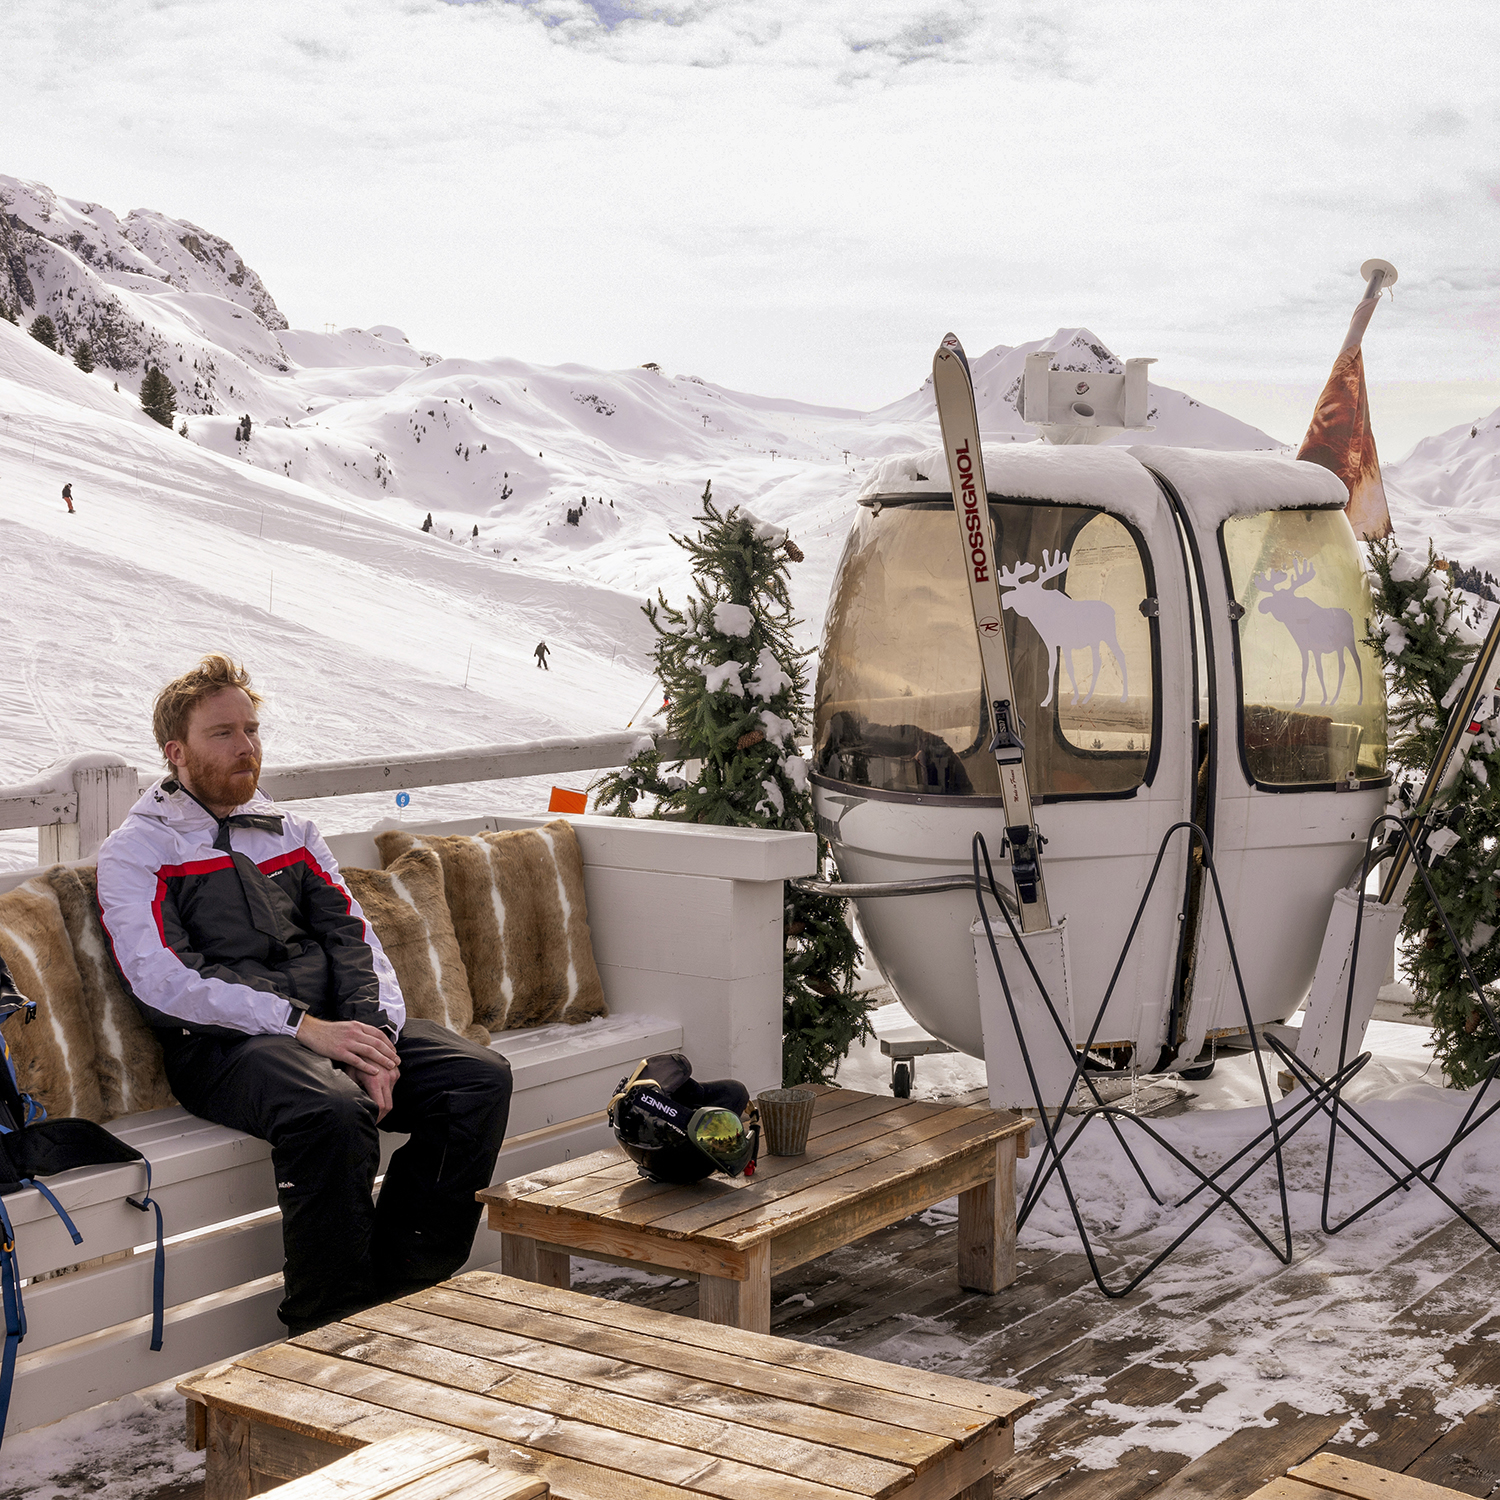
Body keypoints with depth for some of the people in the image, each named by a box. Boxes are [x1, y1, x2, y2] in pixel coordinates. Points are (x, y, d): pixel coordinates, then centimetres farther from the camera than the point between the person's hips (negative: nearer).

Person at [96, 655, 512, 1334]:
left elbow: (354, 938, 14)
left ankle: (400, 1295, -12)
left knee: (481, 1076, -18)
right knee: (334, 1110, -37)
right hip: (222, 1044, -6)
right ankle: (327, 1331, -21)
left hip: (333, 1024, 6)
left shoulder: (291, 832, 24)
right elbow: (162, 981, -9)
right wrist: (302, 1025, -19)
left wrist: (374, 1039, -7)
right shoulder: (135, 852, 6)